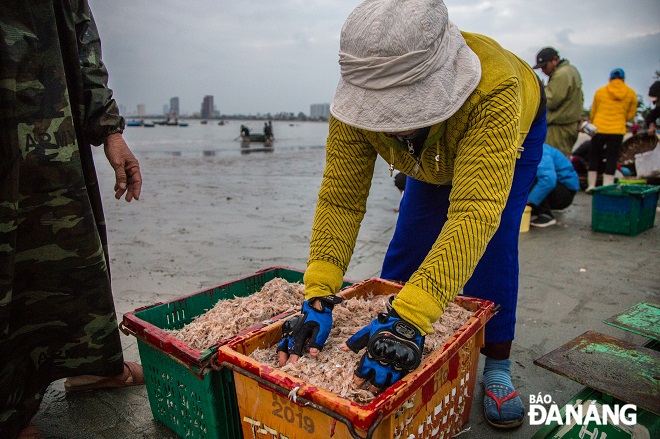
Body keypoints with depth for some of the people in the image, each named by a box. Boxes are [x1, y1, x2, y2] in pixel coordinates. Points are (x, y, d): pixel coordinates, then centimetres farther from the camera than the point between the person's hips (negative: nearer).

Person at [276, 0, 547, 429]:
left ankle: (497, 366, 1)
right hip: (435, 154, 3)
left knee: (492, 244, -19)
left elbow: (474, 213, -53)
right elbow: (340, 199, -34)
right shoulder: (358, 98, -35)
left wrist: (409, 319, -61)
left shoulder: (494, 89, -47)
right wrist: (318, 297, -44)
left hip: (515, 133, -2)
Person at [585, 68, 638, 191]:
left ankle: (591, 185, 13)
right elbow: (631, 114, 8)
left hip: (599, 128, 0)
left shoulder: (600, 91, 2)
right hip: (617, 130, 0)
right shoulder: (631, 93, 3)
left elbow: (592, 113, 9)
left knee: (594, 157, 12)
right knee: (611, 159, 4)